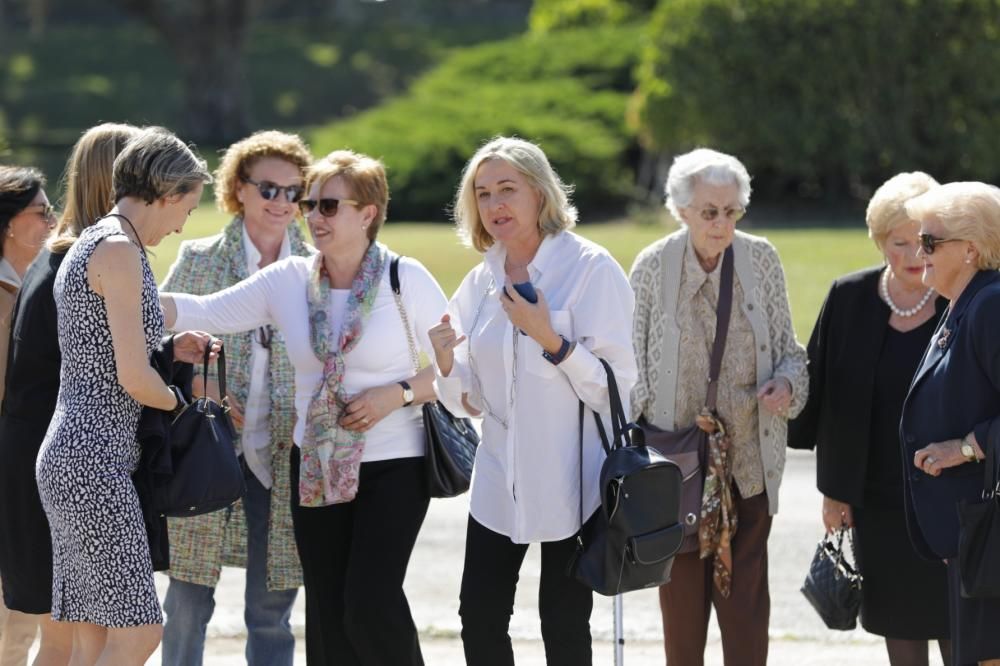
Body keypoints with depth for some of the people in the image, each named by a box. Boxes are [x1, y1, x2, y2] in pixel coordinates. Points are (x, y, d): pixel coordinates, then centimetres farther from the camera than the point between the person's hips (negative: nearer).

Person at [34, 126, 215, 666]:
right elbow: (134, 379, -16)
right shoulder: (118, 250, -13)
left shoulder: (89, 244, 18)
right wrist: (179, 399, 3)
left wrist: (167, 352, 16)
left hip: (71, 457, 10)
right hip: (93, 460, -10)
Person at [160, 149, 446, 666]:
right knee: (326, 613, 5)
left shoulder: (406, 279, -7)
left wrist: (398, 394, -17)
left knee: (370, 607, -15)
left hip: (394, 465, -4)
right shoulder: (288, 281, 2)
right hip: (317, 468, 4)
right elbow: (206, 313, -8)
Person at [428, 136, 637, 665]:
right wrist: (445, 361, -8)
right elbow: (470, 401, 13)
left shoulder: (590, 270, -10)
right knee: (479, 620, 3)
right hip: (501, 478, 5)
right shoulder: (482, 281, 8)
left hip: (571, 479, -5)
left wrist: (548, 338, -23)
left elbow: (616, 388, -13)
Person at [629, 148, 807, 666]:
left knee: (746, 591, -3)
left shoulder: (761, 260, 1)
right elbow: (633, 364, 2)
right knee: (682, 589, 5)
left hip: (748, 456, 1)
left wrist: (788, 384, -14)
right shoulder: (652, 267, -3)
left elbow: (787, 349, 8)